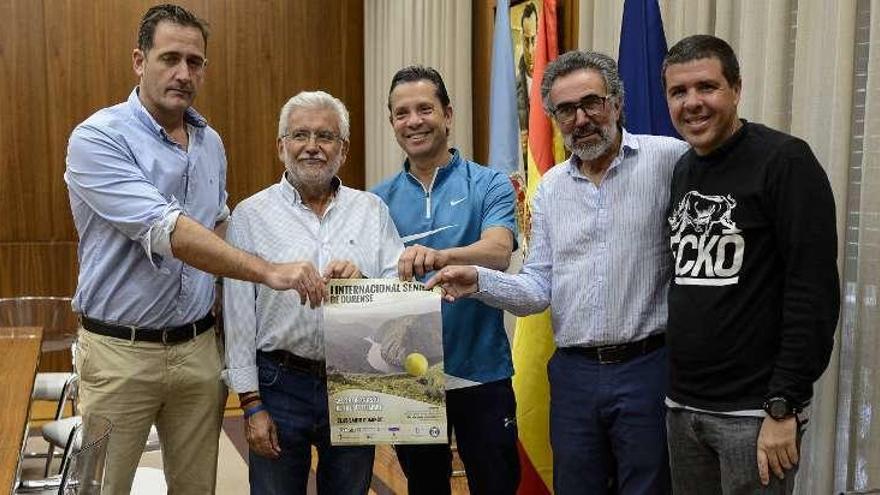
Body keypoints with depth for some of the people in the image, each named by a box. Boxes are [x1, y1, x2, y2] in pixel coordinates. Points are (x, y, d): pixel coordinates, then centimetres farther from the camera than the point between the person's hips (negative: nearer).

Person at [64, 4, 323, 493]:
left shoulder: (211, 143, 8)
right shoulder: (98, 138, -12)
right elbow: (163, 230, -25)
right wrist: (267, 271, -32)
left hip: (198, 347, 5)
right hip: (121, 351, -5)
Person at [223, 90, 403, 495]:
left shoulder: (372, 210, 5)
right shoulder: (251, 215, -1)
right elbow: (239, 316, -2)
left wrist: (364, 283, -20)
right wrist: (251, 404, -4)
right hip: (281, 385, -2)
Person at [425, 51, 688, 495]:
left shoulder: (669, 160, -6)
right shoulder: (551, 187, 10)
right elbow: (539, 289, 7)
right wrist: (479, 282, -9)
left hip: (647, 366, -4)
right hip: (574, 371, 5)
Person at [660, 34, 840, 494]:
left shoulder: (783, 160, -11)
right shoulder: (680, 172, 9)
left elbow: (813, 293, -16)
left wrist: (783, 406, -18)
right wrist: (675, 386, 11)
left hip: (753, 411, -6)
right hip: (681, 405, 6)